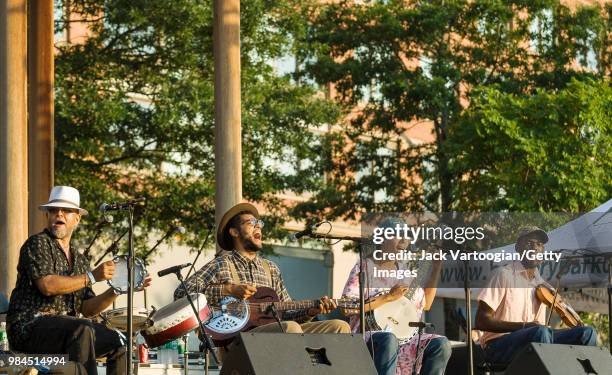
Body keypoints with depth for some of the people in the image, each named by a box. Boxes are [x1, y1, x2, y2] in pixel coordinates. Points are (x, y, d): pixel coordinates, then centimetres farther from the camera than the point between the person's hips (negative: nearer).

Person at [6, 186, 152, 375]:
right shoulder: (37, 244, -3)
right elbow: (47, 286, -19)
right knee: (82, 330, -33)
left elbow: (87, 308, 13)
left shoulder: (79, 260, 18)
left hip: (65, 328, 8)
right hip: (29, 326, -8)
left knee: (116, 341, -5)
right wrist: (92, 277, -17)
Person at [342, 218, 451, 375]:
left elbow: (426, 303, 21)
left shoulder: (406, 268, 16)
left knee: (441, 344, -18)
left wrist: (436, 267, 15)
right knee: (388, 341, -39)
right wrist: (388, 297, -18)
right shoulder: (364, 268, -3)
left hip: (405, 336, 6)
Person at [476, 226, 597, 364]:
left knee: (587, 333, -10)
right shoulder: (504, 274, -3)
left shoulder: (541, 284, 19)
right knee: (541, 332, -37)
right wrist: (523, 326, -20)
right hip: (498, 345, -7)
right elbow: (481, 321, -10)